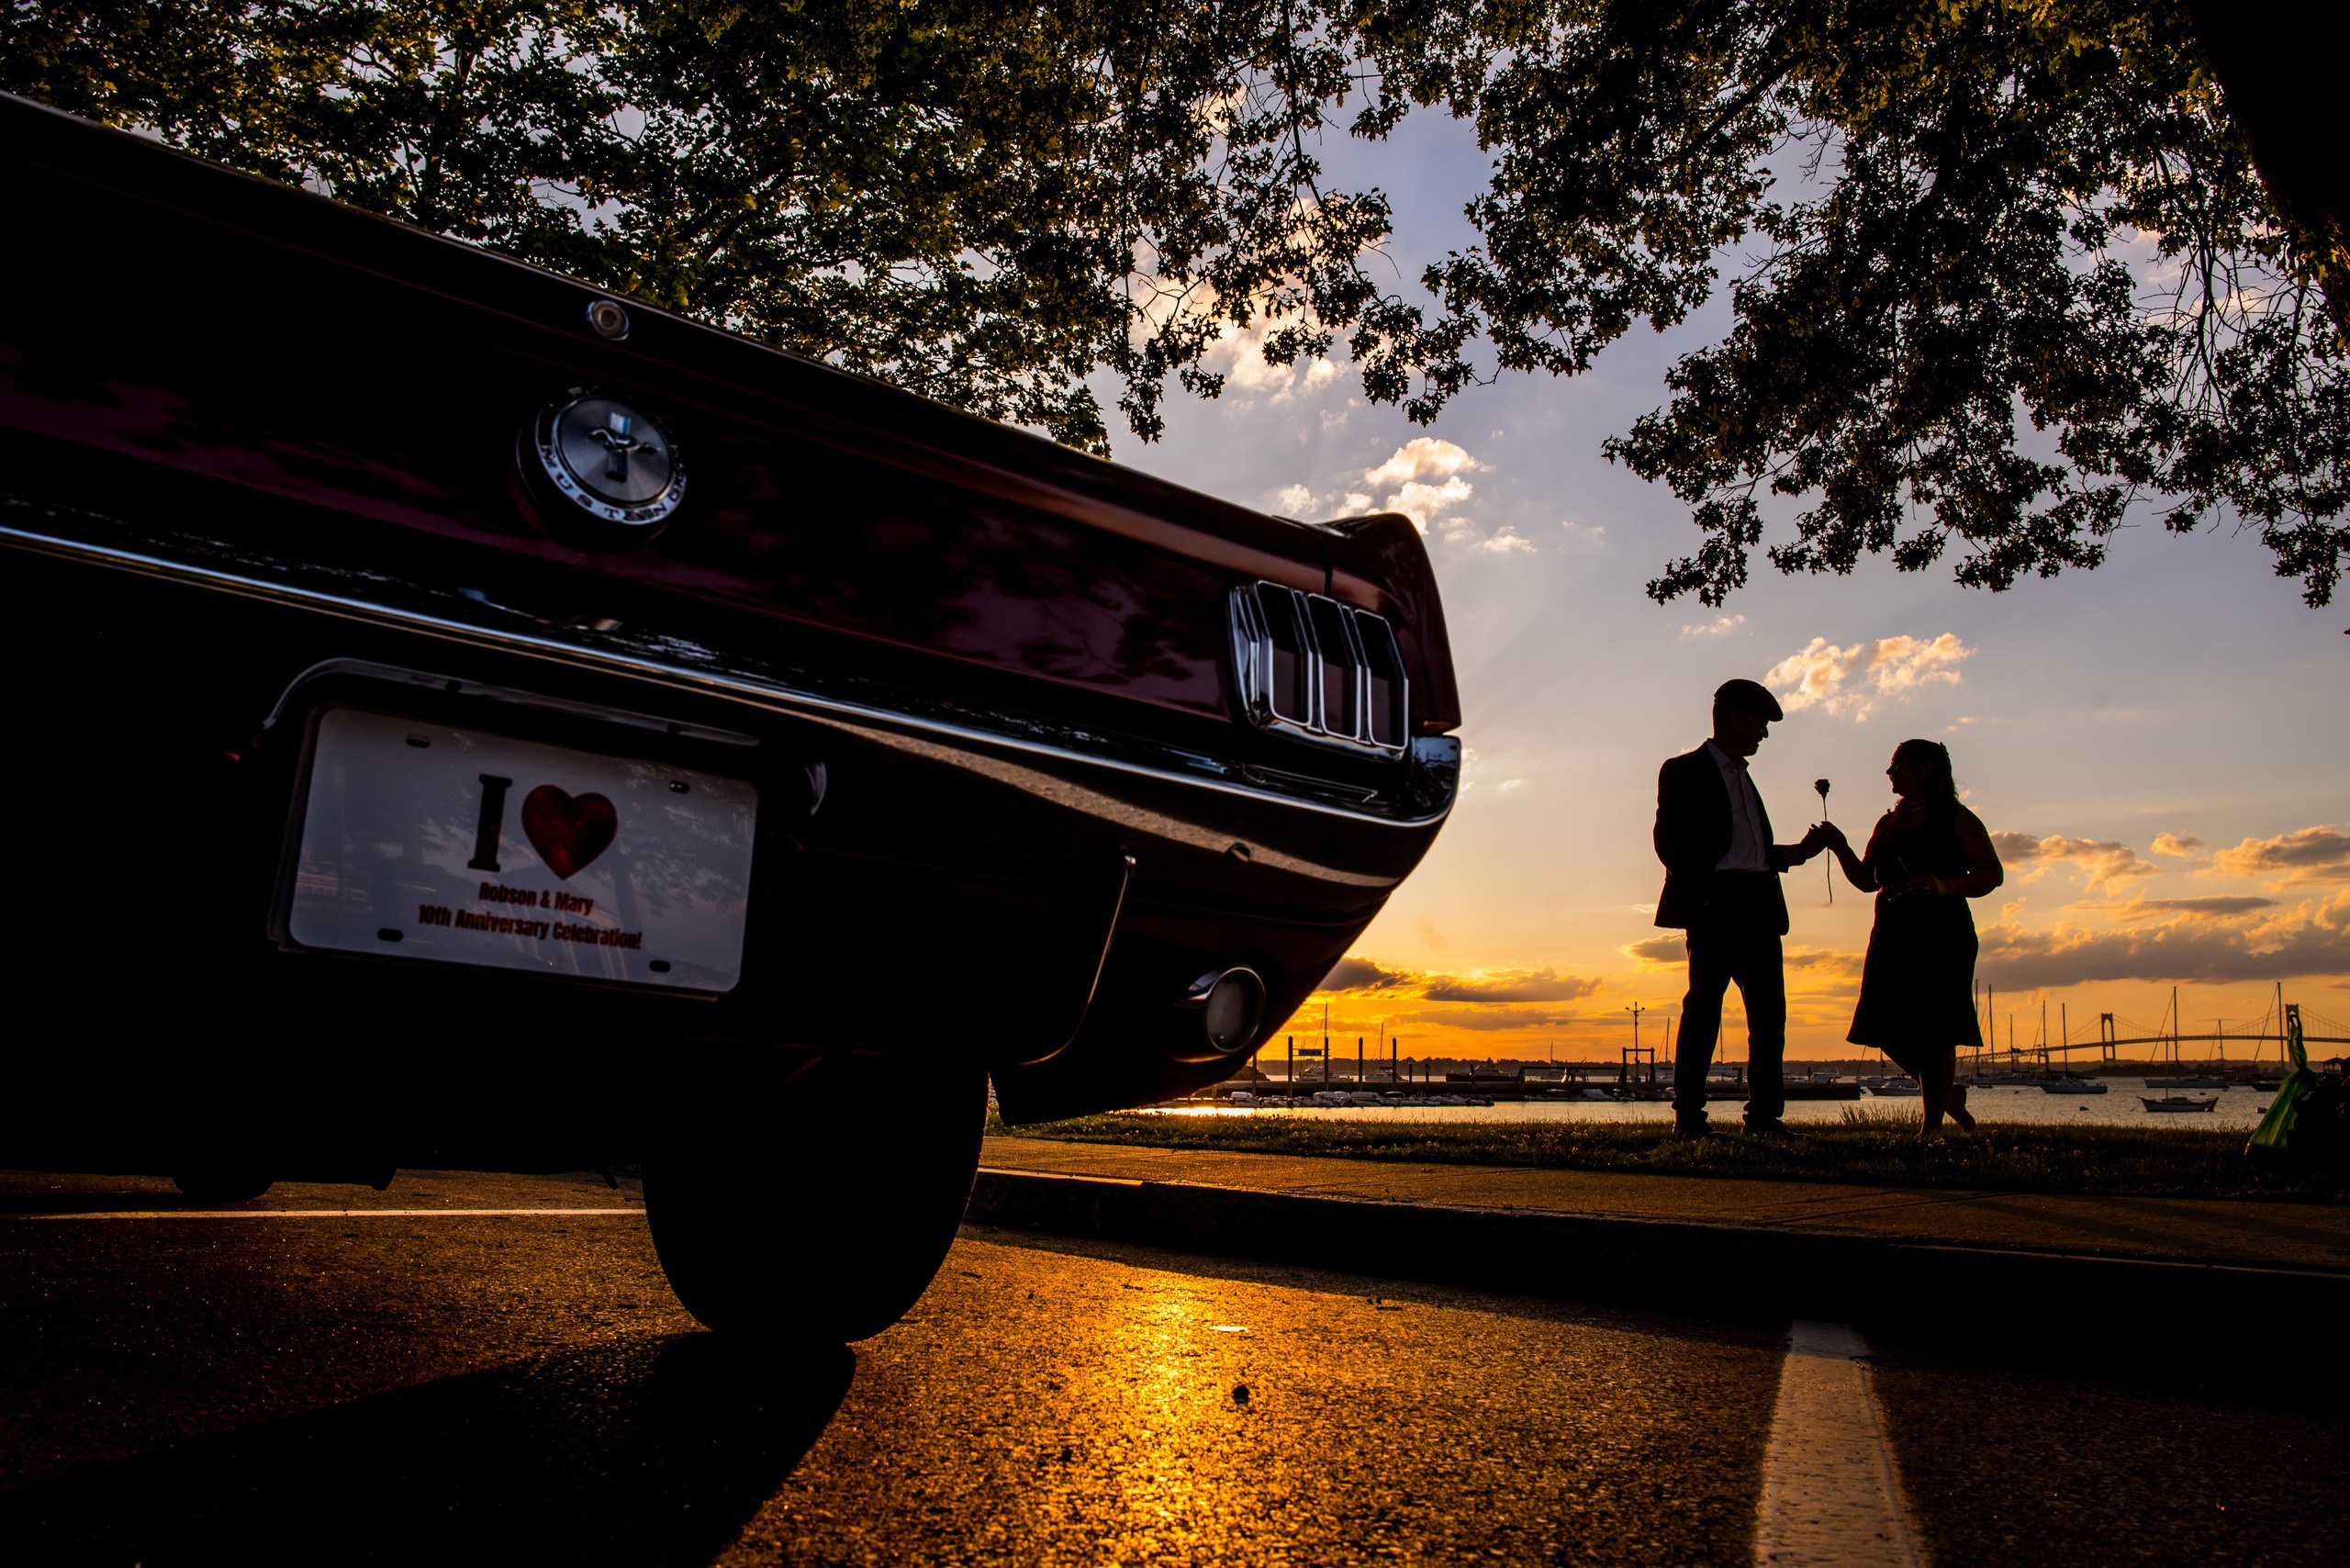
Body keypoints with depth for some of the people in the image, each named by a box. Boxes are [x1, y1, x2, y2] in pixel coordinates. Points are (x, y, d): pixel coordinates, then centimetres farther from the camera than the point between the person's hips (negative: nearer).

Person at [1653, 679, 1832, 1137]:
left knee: (1769, 1011, 3)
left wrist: (1797, 852, 15)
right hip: (1717, 905, -8)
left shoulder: (1742, 777, 26)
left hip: (1759, 907, 8)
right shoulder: (1685, 771, 2)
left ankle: (1765, 1114, 7)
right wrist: (1700, 898, -15)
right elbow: (1669, 843, -7)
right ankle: (1688, 1115, -4)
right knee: (1704, 1006, -8)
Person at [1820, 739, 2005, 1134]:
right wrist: (1840, 848, 5)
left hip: (1941, 935, -6)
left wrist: (1945, 886, -20)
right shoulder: (1887, 824, 20)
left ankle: (1933, 1124, 0)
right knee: (1891, 1030, 3)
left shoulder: (1955, 818, 2)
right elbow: (1867, 880, 21)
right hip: (1892, 935, 6)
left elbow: (1992, 874, -3)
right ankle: (1948, 1095, 25)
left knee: (1935, 1031, -7)